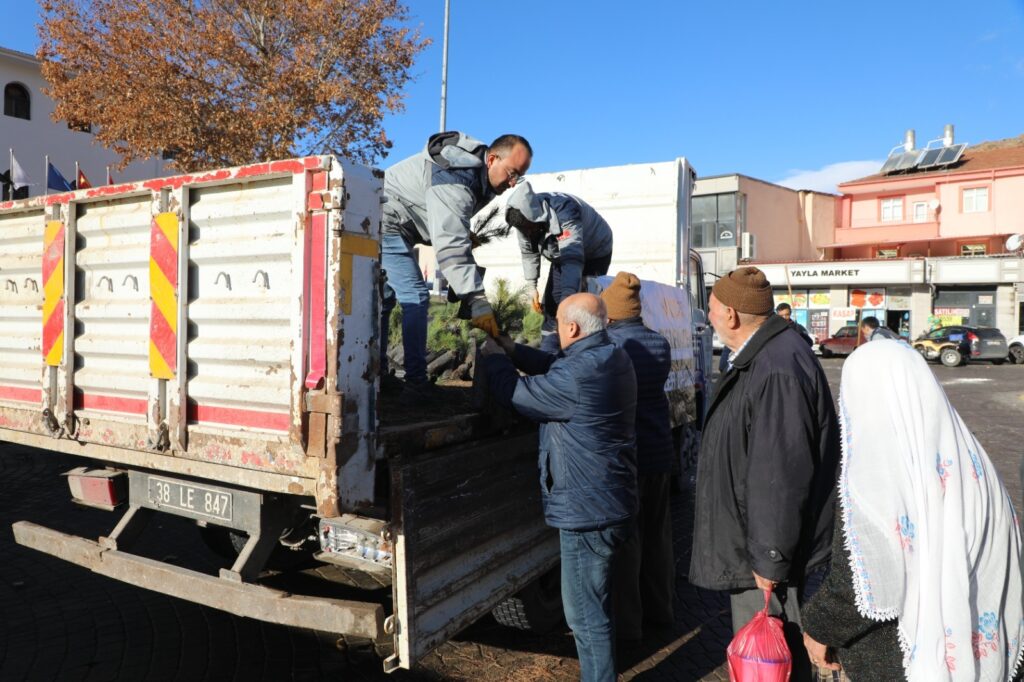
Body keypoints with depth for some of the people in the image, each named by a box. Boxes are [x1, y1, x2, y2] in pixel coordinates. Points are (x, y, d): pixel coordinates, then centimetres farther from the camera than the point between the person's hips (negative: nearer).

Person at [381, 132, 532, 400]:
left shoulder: (475, 169, 2)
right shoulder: (456, 182, -29)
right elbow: (450, 247, -37)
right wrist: (477, 302, -40)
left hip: (386, 226, 11)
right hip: (385, 221, -11)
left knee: (384, 296, 15)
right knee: (415, 297, -14)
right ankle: (416, 383, -13)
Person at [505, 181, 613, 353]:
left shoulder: (564, 211, -42)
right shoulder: (524, 218, -21)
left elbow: (573, 259, -52)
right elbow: (528, 253, -4)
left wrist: (567, 298, -62)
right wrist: (531, 285, -10)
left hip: (594, 252, -7)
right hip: (562, 256, 7)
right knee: (550, 304, 5)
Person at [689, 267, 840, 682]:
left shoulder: (777, 371, -28)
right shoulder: (758, 357, 8)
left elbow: (781, 476, -28)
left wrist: (769, 559, -21)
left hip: (768, 556, -10)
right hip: (750, 540, 10)